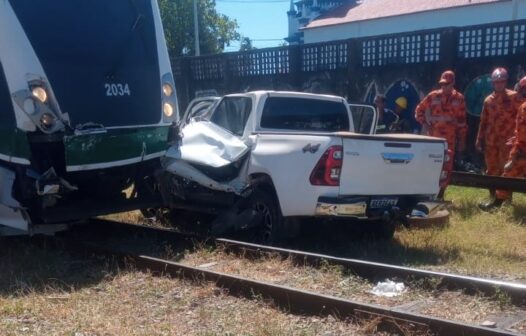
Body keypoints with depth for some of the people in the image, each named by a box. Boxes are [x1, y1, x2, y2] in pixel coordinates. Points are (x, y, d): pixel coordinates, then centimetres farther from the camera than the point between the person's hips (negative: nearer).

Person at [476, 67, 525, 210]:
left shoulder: (514, 97, -2)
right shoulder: (488, 100, 10)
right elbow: (483, 121, 14)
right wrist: (479, 139, 12)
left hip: (507, 140, -5)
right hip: (491, 140, 5)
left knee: (505, 170, -2)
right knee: (491, 169, 8)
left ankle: (501, 198, 1)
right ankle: (493, 197, 19)